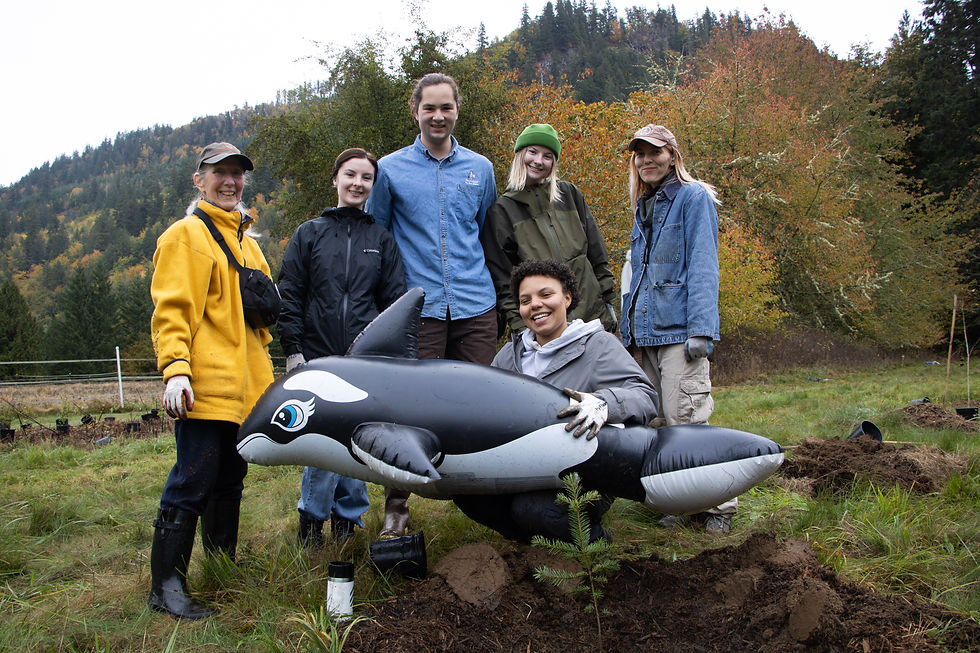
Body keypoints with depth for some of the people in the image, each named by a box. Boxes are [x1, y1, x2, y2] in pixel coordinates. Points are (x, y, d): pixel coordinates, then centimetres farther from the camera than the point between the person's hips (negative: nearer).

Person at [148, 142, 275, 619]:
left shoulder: (245, 241, 24)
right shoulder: (186, 235, -2)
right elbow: (171, 310, -12)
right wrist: (175, 369, -23)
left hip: (245, 387, 8)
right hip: (205, 387, -8)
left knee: (229, 481, 15)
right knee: (193, 481, -9)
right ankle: (166, 585, 0)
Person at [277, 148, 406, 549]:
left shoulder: (381, 239, 13)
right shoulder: (309, 234, 10)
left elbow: (395, 300, 10)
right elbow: (289, 297, 6)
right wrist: (293, 350, -3)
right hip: (319, 359, -1)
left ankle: (348, 519, 20)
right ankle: (311, 521, 11)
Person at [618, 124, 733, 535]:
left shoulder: (693, 197, 0)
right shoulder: (643, 208, 23)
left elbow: (702, 266, -9)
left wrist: (701, 328, -18)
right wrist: (627, 326, 20)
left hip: (678, 329, -7)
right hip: (643, 331, 8)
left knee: (686, 418, -12)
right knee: (657, 421, 5)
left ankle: (717, 505, -1)